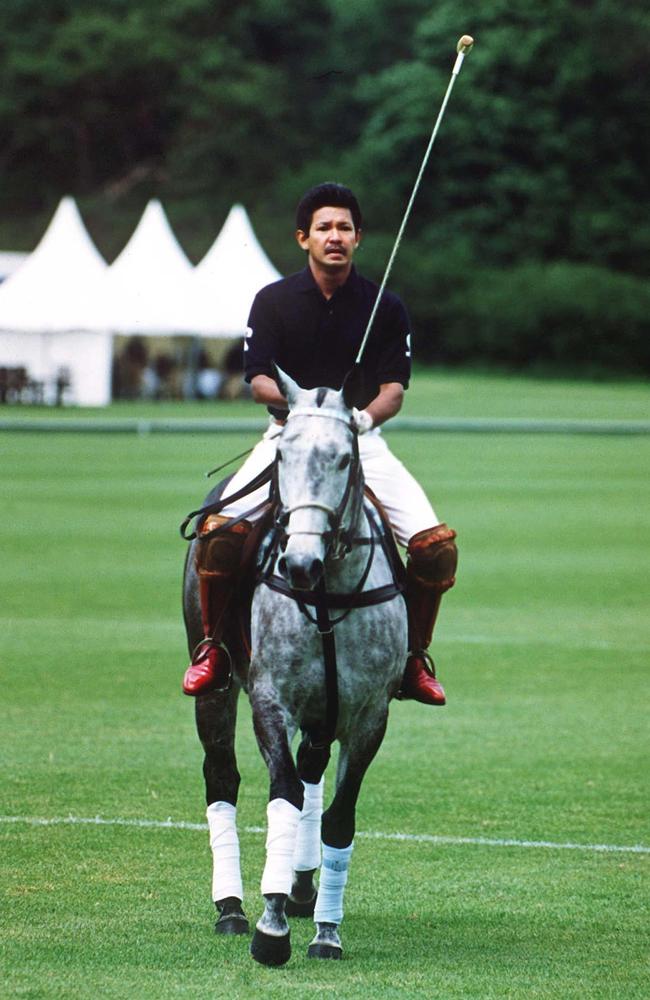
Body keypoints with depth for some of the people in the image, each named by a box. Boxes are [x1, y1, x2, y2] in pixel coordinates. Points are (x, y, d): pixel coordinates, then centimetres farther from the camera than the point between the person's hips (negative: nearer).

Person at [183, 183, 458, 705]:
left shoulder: (385, 307, 3)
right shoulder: (274, 301, 2)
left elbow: (394, 388, -3)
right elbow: (258, 379, -4)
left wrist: (366, 415, -26)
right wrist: (294, 401, -27)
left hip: (361, 441, 1)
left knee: (436, 544, -17)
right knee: (219, 532, -25)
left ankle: (415, 659, 2)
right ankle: (212, 648, -4)